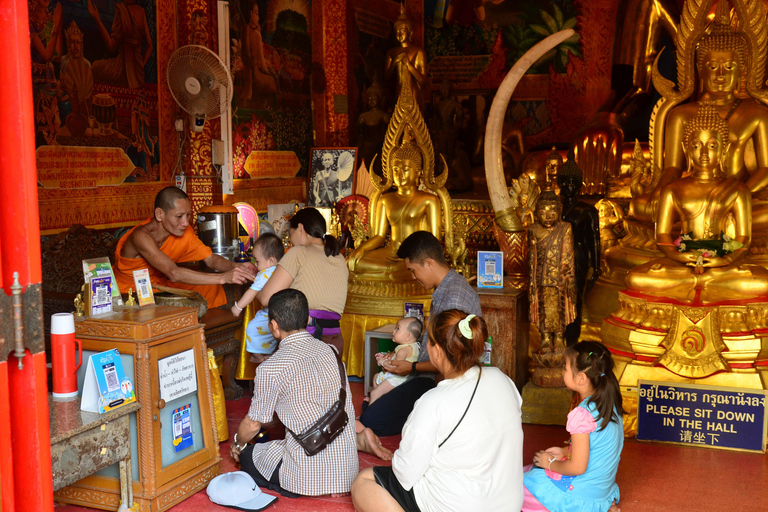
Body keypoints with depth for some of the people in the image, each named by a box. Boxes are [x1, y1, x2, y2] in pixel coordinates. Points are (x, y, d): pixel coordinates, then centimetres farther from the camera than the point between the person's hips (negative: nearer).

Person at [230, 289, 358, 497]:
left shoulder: (270, 369, -15)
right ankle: (333, 487, 12)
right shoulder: (330, 351, 2)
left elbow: (253, 424, -1)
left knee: (247, 456, 22)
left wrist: (238, 443, 21)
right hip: (347, 468, 6)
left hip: (308, 474, -6)